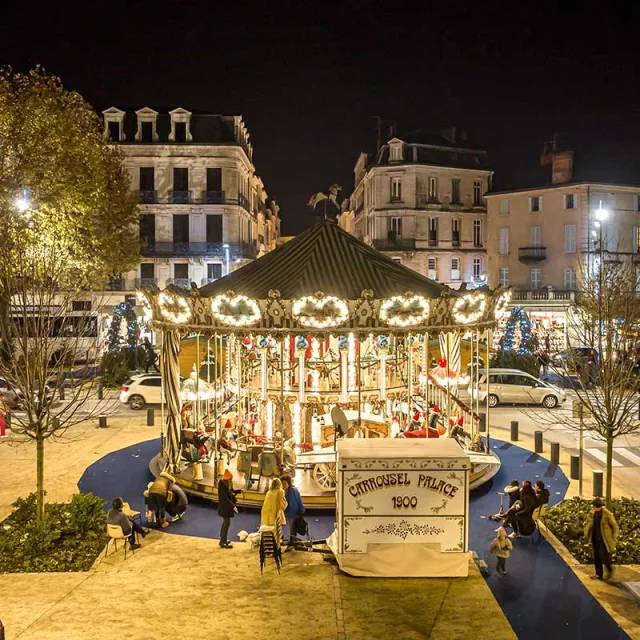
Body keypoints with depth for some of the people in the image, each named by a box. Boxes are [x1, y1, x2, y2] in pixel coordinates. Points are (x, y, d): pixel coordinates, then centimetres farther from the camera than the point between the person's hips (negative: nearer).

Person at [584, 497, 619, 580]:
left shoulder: (607, 514, -15)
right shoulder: (592, 513, 1)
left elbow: (615, 526, -8)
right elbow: (587, 524, 7)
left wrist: (614, 539, -8)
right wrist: (586, 535, -6)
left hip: (604, 539, -6)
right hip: (595, 538, 6)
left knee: (602, 555, -11)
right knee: (596, 556, 9)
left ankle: (610, 569, 16)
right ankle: (599, 574, 19)